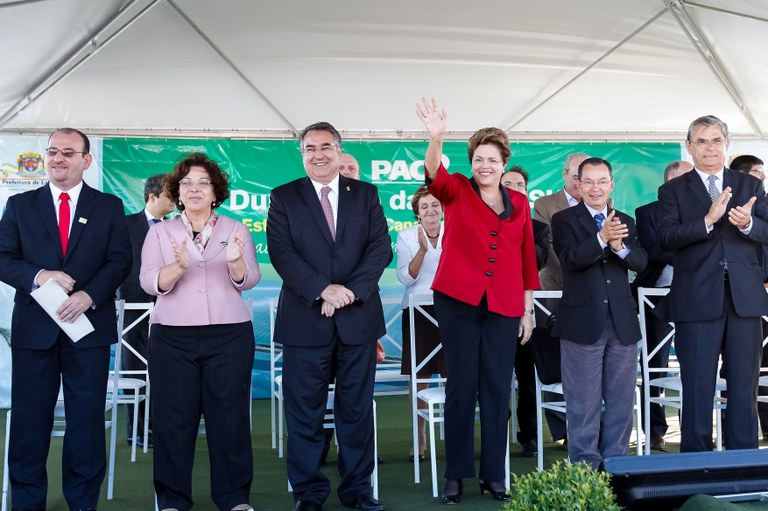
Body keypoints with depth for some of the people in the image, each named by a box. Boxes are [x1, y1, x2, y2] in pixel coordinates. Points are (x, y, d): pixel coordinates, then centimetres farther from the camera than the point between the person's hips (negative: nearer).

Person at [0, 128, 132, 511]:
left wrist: (89, 295, -16)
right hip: (33, 326, 1)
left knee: (87, 418, 5)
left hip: (89, 325, -1)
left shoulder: (109, 207, 7)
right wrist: (39, 275, -15)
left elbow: (119, 260, 0)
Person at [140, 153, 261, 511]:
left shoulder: (235, 229, 9)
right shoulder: (160, 231, 9)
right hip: (172, 337, 0)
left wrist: (236, 261, -22)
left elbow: (249, 281, -1)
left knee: (229, 414, 2)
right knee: (173, 417, 1)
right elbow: (149, 282, -3)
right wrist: (177, 267, -23)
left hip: (229, 336, 0)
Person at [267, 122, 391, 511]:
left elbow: (381, 247, 0)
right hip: (304, 318, -1)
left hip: (358, 316, 1)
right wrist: (324, 289, -18)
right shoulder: (284, 197, 5)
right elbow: (281, 252, -6)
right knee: (305, 412, 5)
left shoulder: (366, 194, 9)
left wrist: (351, 290, -14)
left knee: (357, 409, 9)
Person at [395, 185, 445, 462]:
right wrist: (422, 250, -17)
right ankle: (419, 441, 10)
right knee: (418, 379, 2)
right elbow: (406, 278, -5)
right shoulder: (406, 236, 4)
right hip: (418, 312, -1)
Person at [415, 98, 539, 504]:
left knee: (497, 389, 5)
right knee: (461, 385, 2)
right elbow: (434, 175, -21)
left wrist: (528, 308, 10)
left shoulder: (519, 203, 10)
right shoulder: (456, 192, 2)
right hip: (458, 301, -2)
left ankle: (494, 475, 15)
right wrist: (436, 137, -39)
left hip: (504, 307, 3)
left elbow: (527, 258, 12)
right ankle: (456, 474, 10)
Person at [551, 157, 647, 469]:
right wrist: (602, 238, -30)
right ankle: (585, 465, 12)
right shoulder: (564, 220, 1)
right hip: (582, 322, -4)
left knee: (621, 400, 10)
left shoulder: (625, 222, 12)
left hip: (622, 322, 4)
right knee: (584, 402, 2)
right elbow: (570, 259, -16)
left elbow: (641, 262, -1)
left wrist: (619, 246, -21)